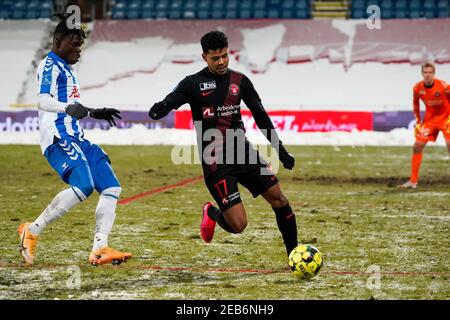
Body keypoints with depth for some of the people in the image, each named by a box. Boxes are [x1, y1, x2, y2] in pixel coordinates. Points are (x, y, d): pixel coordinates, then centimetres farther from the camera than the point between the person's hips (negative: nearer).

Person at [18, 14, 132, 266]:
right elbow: (43, 101, -21)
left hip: (76, 139, 10)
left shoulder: (66, 68, 24)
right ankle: (33, 231, -15)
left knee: (112, 188, 0)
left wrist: (93, 113, 44)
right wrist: (69, 107, -39)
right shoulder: (50, 65, -4)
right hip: (58, 138, -10)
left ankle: (100, 248, -4)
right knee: (83, 186, -28)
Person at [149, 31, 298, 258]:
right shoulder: (193, 83, -4)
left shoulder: (239, 81, 8)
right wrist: (160, 108, -41)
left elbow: (261, 116, 15)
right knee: (238, 225, -13)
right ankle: (211, 213, 22)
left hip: (243, 153, 5)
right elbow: (170, 102, -16)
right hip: (216, 163, -5)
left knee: (279, 199, -2)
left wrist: (280, 150, 14)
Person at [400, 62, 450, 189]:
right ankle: (413, 181, 7)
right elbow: (415, 102, 10)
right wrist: (418, 119, 6)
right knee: (417, 147, -2)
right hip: (429, 119, 4)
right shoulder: (417, 88, -10)